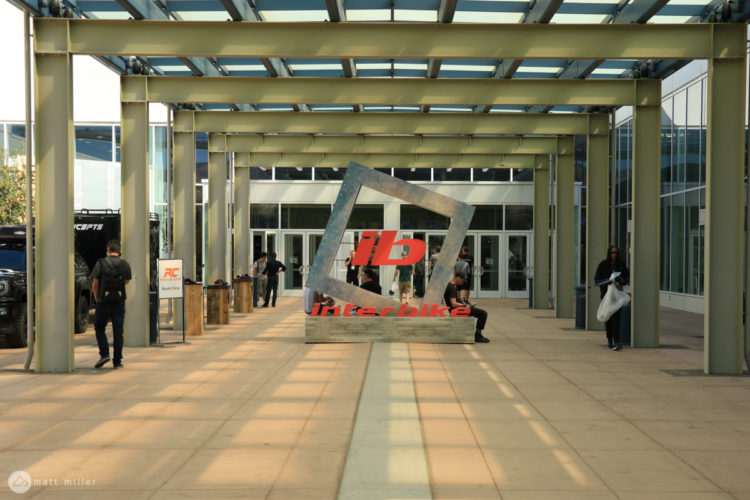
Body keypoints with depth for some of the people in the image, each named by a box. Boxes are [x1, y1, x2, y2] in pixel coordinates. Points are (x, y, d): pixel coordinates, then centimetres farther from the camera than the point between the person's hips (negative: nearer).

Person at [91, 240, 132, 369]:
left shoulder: (100, 263, -6)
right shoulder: (125, 264, 0)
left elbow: (95, 285, -3)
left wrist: (97, 299, 11)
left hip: (103, 302, -2)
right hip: (119, 303, 2)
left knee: (99, 329, 14)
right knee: (118, 332, 6)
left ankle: (104, 354, -2)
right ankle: (117, 361, 6)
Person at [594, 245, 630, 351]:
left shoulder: (621, 264, 2)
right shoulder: (603, 265, -1)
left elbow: (627, 278, 7)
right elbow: (597, 280, -3)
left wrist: (621, 280, -16)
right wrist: (608, 281, -21)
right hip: (606, 293, 1)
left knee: (616, 317, -13)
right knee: (608, 317, 7)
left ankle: (616, 342, -20)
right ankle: (609, 340, 23)